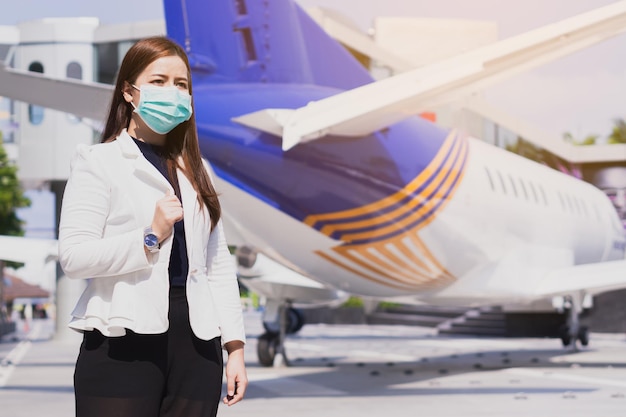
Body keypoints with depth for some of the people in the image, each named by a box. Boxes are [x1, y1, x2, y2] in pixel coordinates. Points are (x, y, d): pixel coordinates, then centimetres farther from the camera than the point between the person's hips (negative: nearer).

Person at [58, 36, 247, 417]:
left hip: (196, 343, 5)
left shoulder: (196, 170, 20)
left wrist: (236, 346, 8)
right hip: (123, 343, -5)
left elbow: (219, 265, 15)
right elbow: (73, 255, -10)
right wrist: (150, 237, -17)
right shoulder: (98, 162, 2)